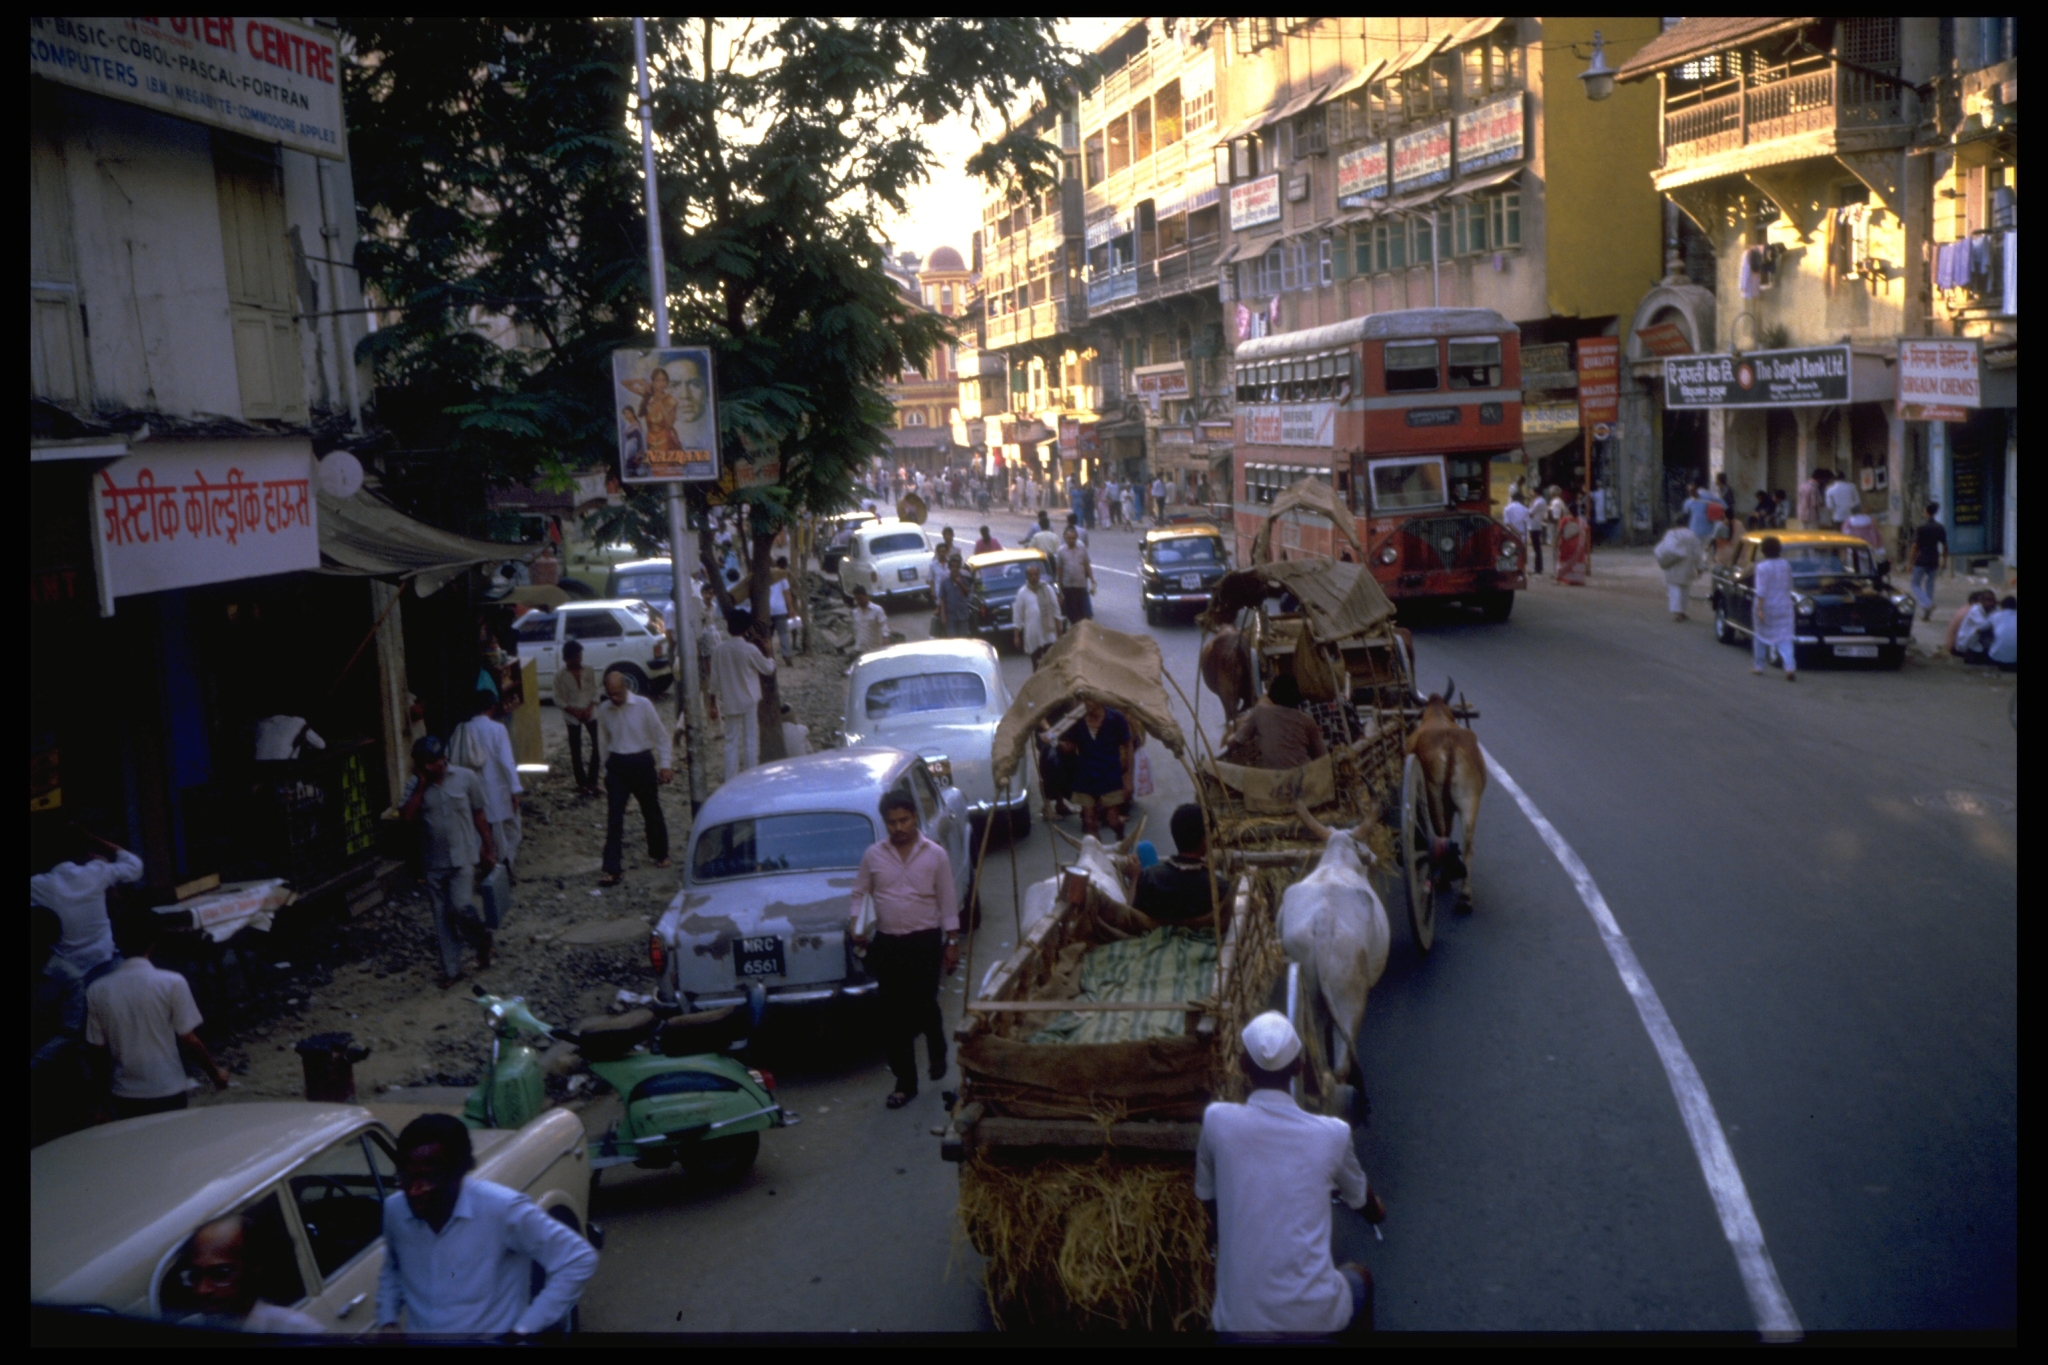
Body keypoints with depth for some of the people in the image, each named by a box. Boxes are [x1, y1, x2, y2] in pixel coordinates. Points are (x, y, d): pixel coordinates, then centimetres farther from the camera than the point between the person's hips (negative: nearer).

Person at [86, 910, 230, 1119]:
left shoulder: (97, 991, -6)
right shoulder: (172, 983, -14)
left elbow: (98, 1050, 0)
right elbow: (188, 1041, -10)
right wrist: (215, 1071, 5)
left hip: (124, 1096, 2)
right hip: (167, 1093, -2)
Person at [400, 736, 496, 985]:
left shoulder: (466, 778, -4)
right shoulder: (415, 785, 0)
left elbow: (479, 815, 3)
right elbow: (406, 815, -14)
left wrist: (488, 849, 5)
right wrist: (421, 786, -15)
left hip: (463, 857, -3)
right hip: (434, 862, 3)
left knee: (460, 906, -17)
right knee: (442, 918, 6)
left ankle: (481, 937, 14)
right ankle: (451, 970, 17)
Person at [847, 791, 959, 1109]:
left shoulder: (935, 855, -4)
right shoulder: (873, 856, 1)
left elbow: (948, 901, -1)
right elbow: (859, 893, 11)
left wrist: (952, 943, -3)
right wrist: (857, 926, -4)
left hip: (925, 941, -2)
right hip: (887, 943, 2)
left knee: (925, 1006, 2)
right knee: (894, 1016, 2)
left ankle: (937, 1055, 35)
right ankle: (905, 1083, 11)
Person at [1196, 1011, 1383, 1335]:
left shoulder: (1217, 1120, -5)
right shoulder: (1332, 1133, -3)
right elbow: (1360, 1198, 20)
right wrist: (1376, 1212, 46)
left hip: (1239, 1321, 0)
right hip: (1314, 1317, 0)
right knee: (1359, 1276, 35)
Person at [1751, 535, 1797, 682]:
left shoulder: (1762, 566, -14)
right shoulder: (1785, 565, 2)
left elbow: (1761, 590, -18)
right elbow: (1789, 586, 11)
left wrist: (1759, 609, -17)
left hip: (1766, 606, -4)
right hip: (1784, 607, 4)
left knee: (1760, 636, 14)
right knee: (1784, 639, 1)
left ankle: (1758, 666, 23)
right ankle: (1790, 667, -15)